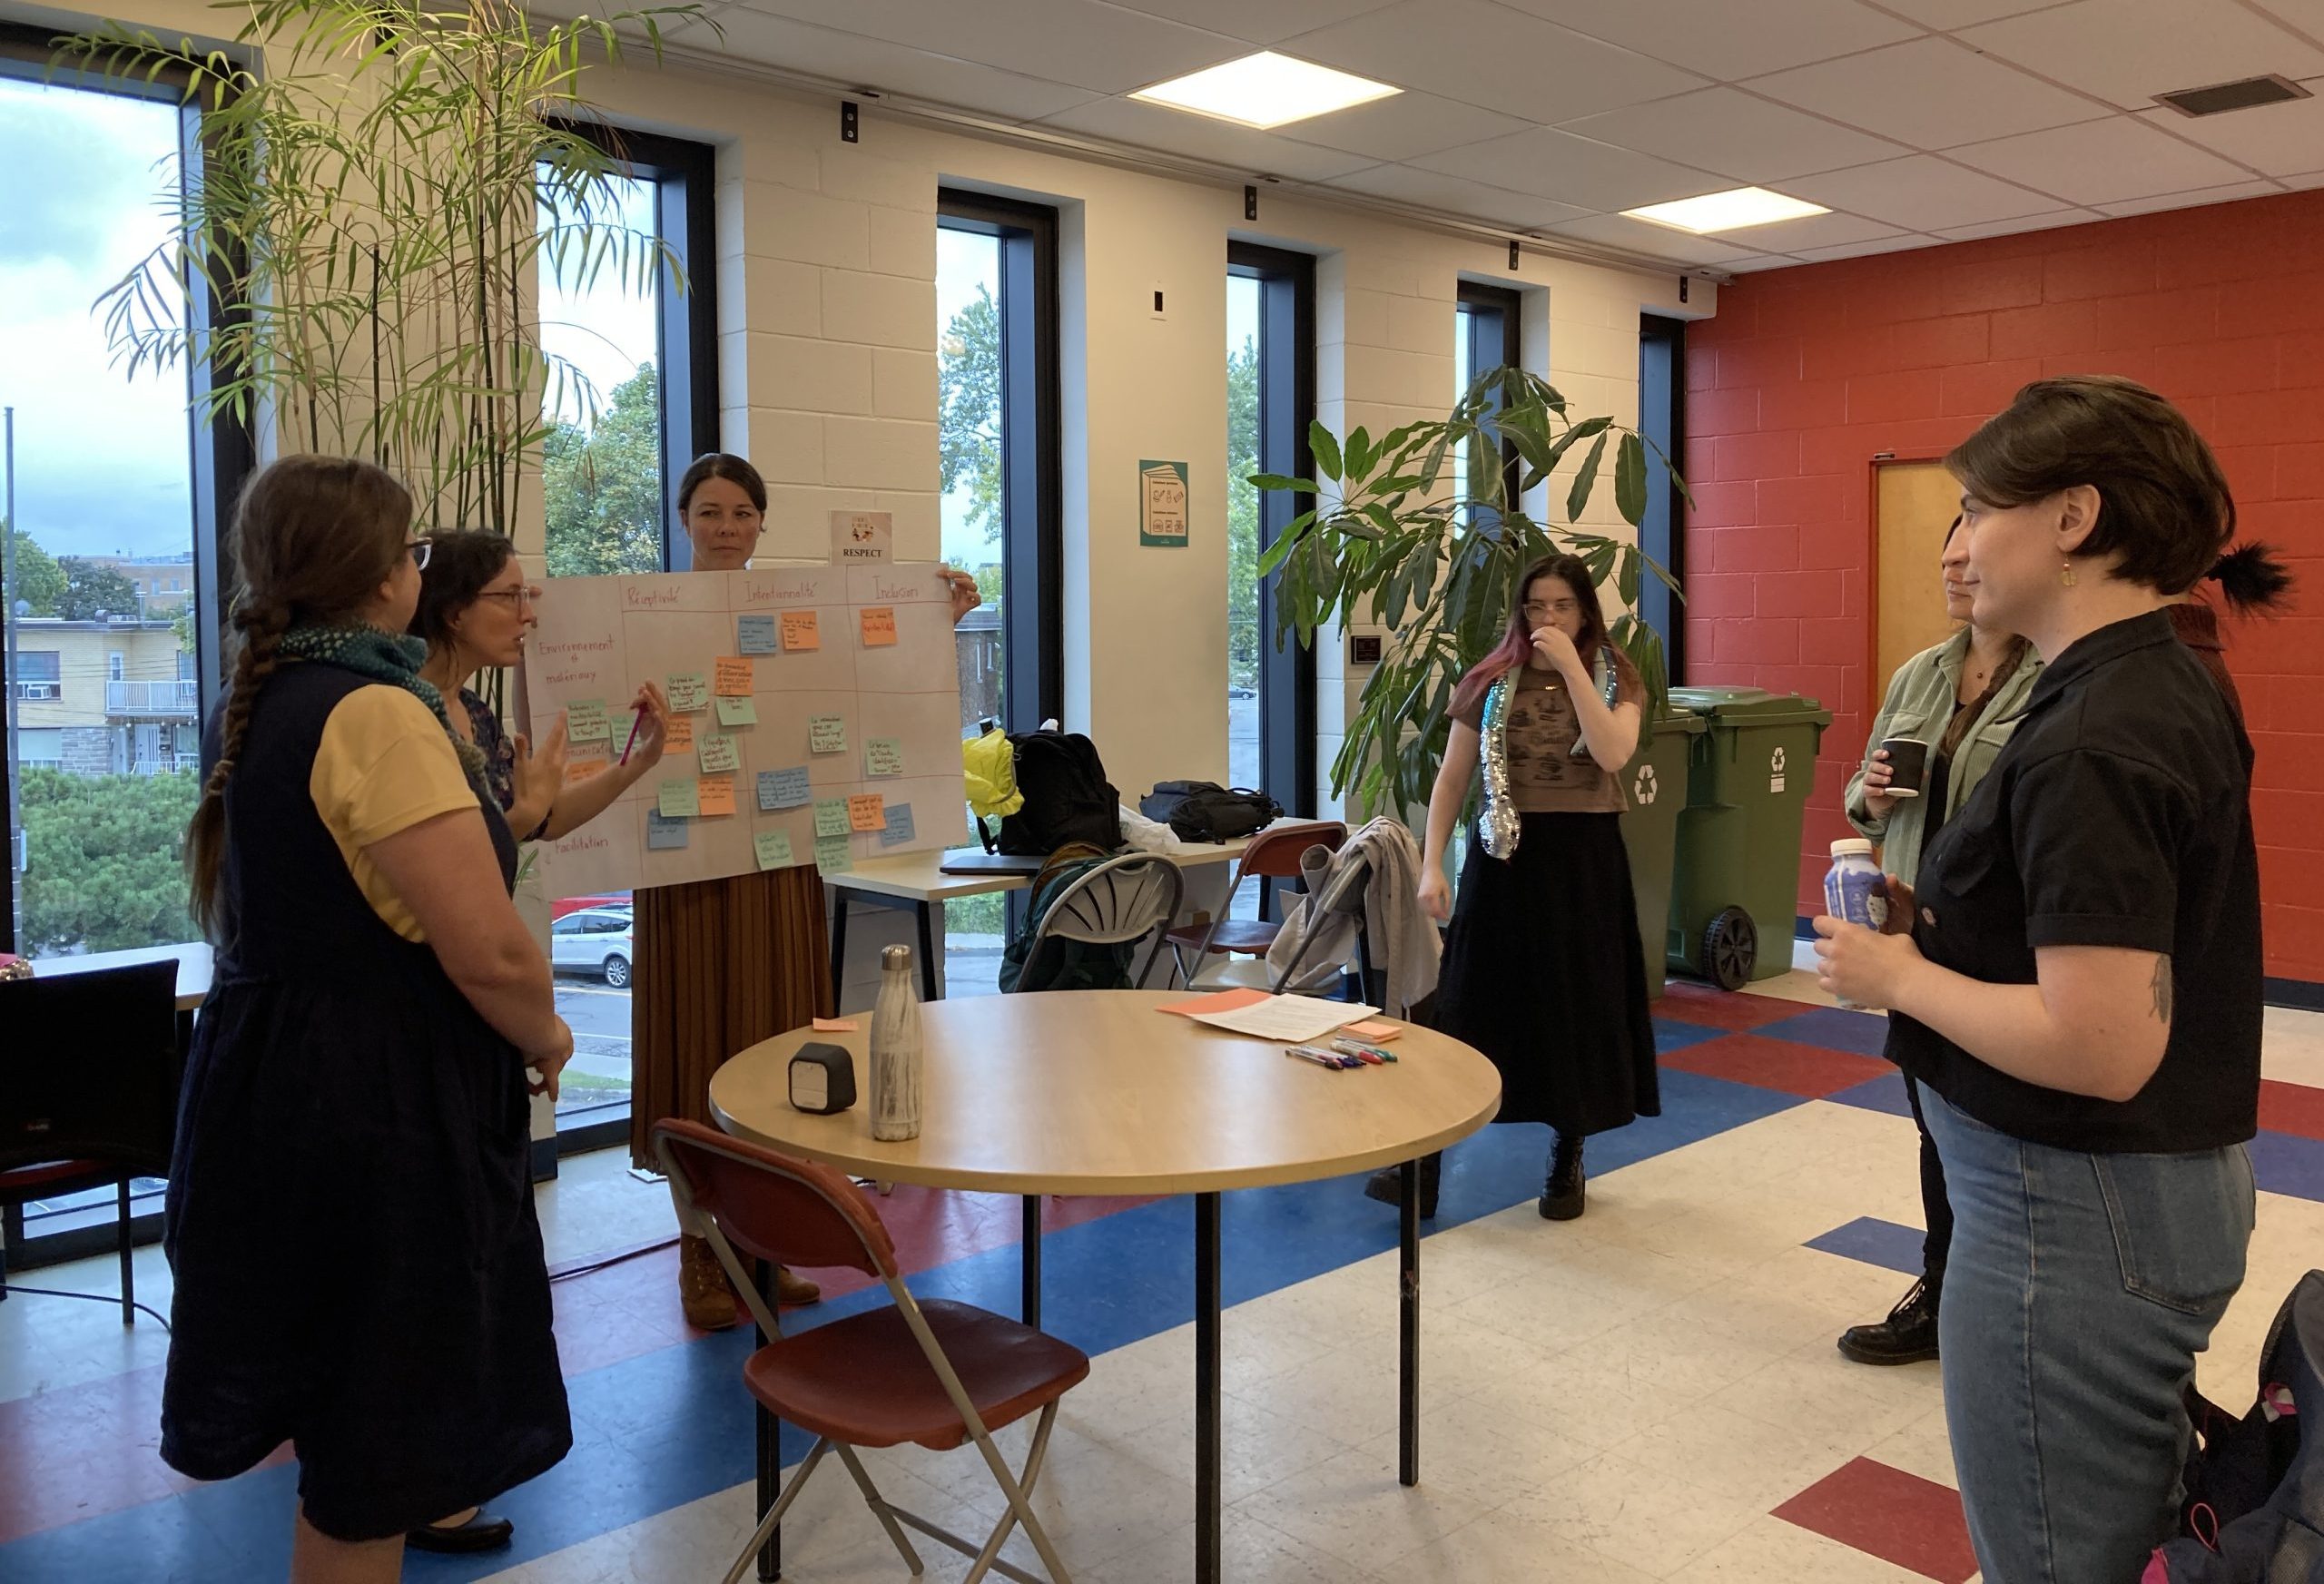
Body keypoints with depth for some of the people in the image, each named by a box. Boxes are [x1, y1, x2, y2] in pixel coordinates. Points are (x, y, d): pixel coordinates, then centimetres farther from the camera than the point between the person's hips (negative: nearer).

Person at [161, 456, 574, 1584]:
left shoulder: (256, 707, 9)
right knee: (370, 1465, 5)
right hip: (376, 1112, -9)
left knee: (341, 1434, 23)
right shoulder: (376, 712, -20)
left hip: (267, 1089, 9)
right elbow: (489, 950, -26)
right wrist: (544, 1038, -7)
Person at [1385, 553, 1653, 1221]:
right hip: (1505, 856, 0)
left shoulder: (1616, 679, 2)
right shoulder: (1490, 683, 2)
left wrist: (1571, 666, -18)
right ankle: (1425, 1161, 7)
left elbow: (1614, 753, -19)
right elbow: (1451, 779, 3)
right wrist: (1431, 865, -6)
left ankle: (1568, 1160, 23)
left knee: (1578, 1007, 7)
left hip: (1584, 857, 0)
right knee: (1471, 1006, 2)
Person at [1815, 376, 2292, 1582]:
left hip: (2079, 1215, -10)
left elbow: (2099, 1050, -30)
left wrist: (1899, 977, -16)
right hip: (2175, 1186, 10)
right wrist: (1943, 924, 5)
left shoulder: (2089, 746, -25)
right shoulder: (2172, 689, 6)